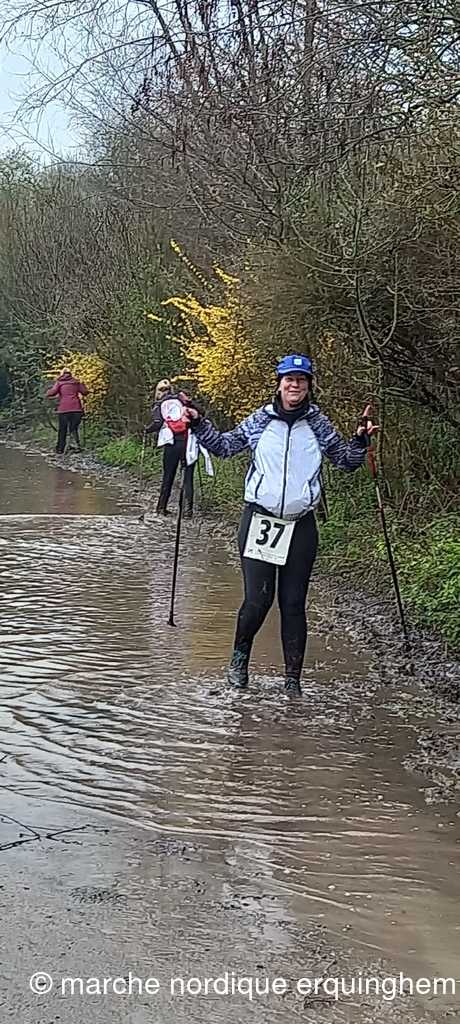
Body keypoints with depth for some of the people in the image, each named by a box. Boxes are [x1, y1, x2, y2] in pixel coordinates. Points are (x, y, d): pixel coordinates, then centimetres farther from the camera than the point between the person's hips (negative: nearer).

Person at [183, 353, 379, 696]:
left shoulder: (318, 424, 5)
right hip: (259, 520, -1)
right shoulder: (260, 420, 4)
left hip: (301, 525, 1)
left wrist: (360, 440, -5)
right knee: (258, 599, -8)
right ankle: (240, 656, 20)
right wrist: (199, 423, -1)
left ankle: (293, 679, 12)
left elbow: (346, 460, 13)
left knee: (294, 604, 4)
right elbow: (223, 446, 12)